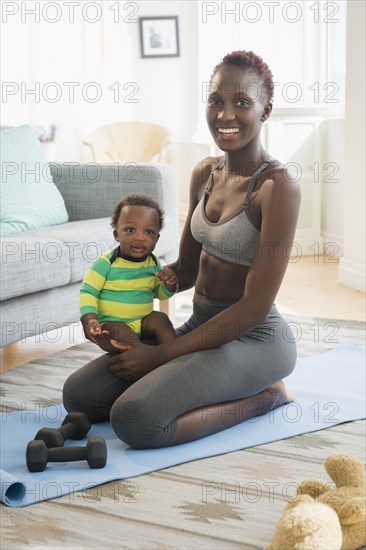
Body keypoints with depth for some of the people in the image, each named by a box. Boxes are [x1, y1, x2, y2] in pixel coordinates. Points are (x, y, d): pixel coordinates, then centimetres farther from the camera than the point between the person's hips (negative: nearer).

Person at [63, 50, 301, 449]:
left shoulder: (278, 187, -18)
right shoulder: (204, 174, 6)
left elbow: (254, 308, -20)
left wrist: (160, 355, -17)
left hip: (254, 340, -8)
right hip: (202, 327, 8)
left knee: (135, 419, -27)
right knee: (79, 395, 0)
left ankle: (262, 396, -4)